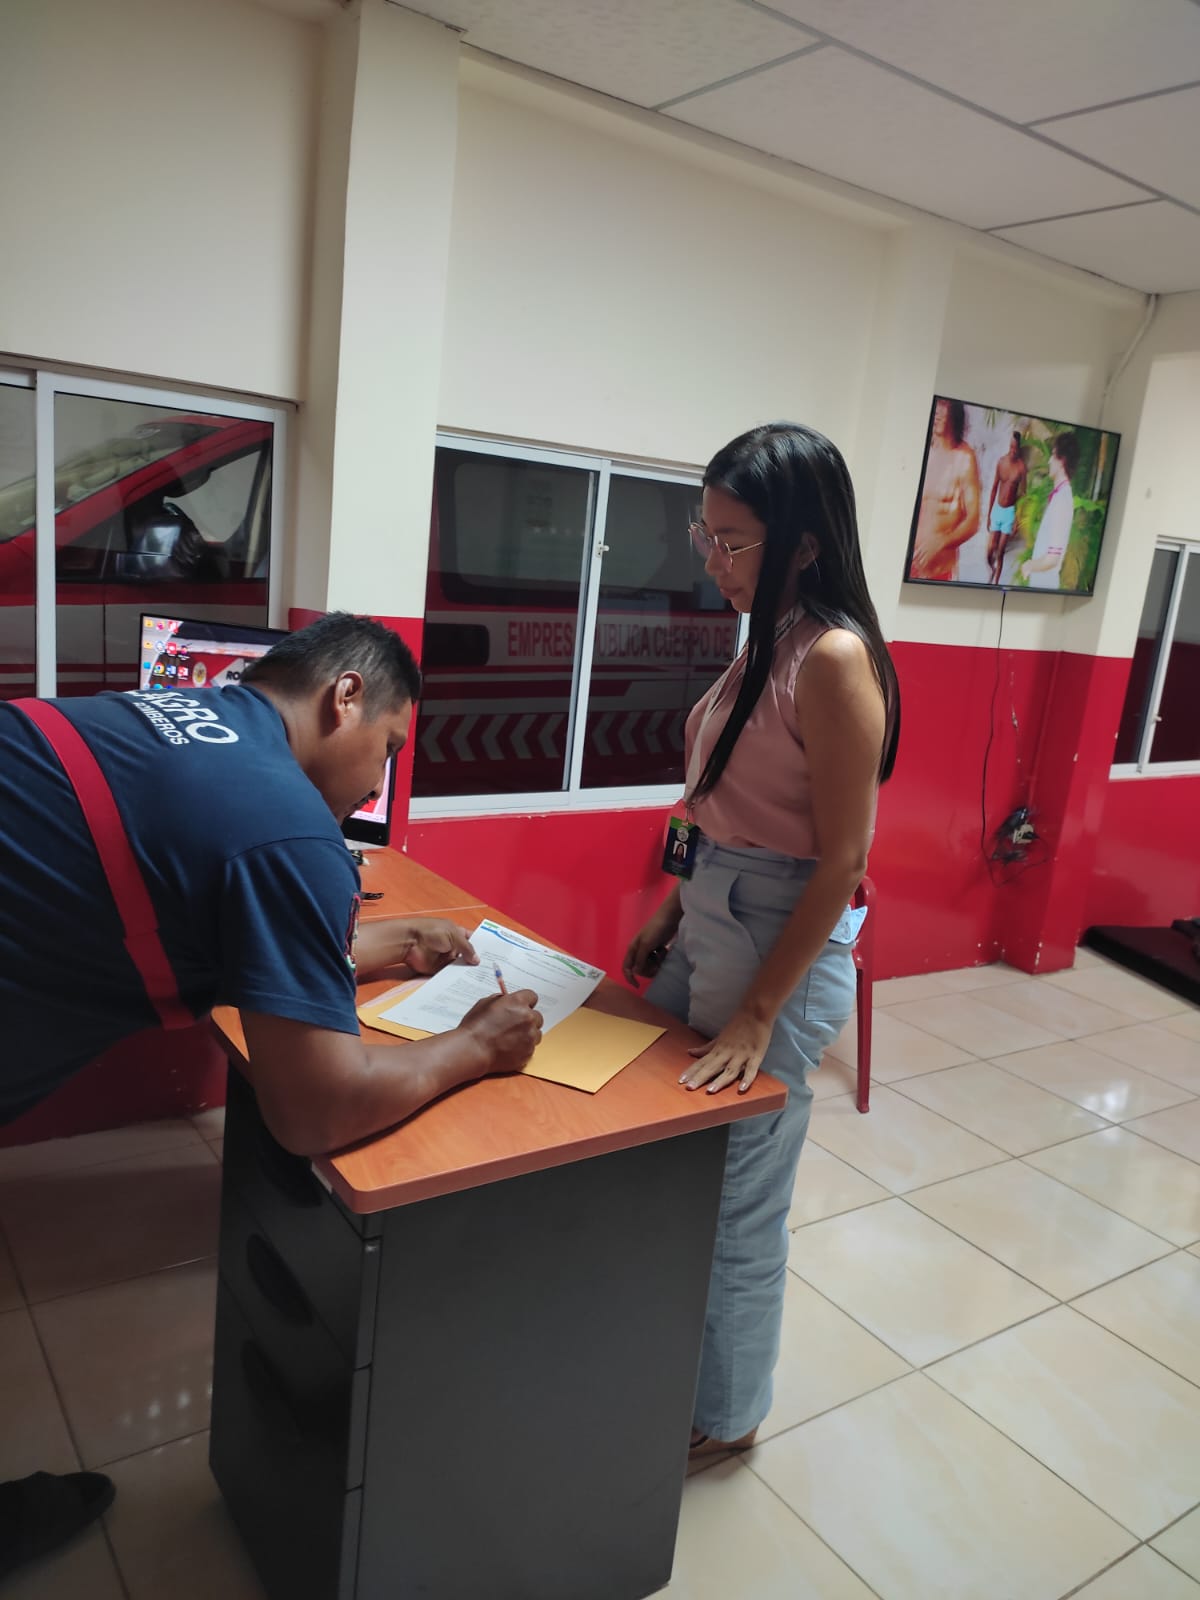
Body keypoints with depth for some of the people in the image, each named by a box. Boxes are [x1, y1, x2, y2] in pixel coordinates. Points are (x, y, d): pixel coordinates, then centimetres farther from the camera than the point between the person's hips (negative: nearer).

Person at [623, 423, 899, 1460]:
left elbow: (841, 859, -19)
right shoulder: (768, 643, 7)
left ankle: (725, 1414, 34)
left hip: (782, 944, -8)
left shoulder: (834, 658, -20)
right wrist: (674, 915, 15)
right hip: (710, 917, 9)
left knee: (734, 1200, 9)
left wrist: (759, 1013, -18)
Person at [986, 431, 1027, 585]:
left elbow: (1022, 493, -7)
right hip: (996, 509, 3)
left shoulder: (1021, 466, -12)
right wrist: (988, 513, 8)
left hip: (1010, 511, -3)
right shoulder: (1001, 461, -1)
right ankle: (990, 572, 32)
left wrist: (1018, 519, -10)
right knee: (990, 550, 1)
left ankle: (995, 583, 14)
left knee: (1000, 552, 2)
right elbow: (994, 488, 6)